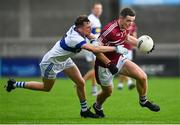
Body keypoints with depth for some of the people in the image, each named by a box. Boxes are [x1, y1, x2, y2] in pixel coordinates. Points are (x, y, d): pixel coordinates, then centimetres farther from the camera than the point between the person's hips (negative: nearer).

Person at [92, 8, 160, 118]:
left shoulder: (124, 27, -6)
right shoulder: (110, 30, -31)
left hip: (119, 60, 7)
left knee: (142, 76, -6)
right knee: (108, 92, 11)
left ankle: (143, 101, 18)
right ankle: (97, 106, 45)